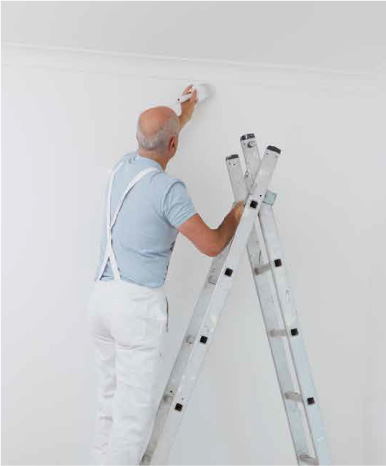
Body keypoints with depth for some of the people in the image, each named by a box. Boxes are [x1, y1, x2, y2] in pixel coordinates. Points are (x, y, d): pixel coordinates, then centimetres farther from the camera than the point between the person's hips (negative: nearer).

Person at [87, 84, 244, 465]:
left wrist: (184, 114, 47)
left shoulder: (124, 166, 9)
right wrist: (234, 216, 9)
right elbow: (211, 245, -10)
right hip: (138, 304, -8)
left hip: (101, 297, 8)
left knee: (111, 400, 16)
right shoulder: (168, 189, -14)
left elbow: (153, 147, 34)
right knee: (136, 409, -1)